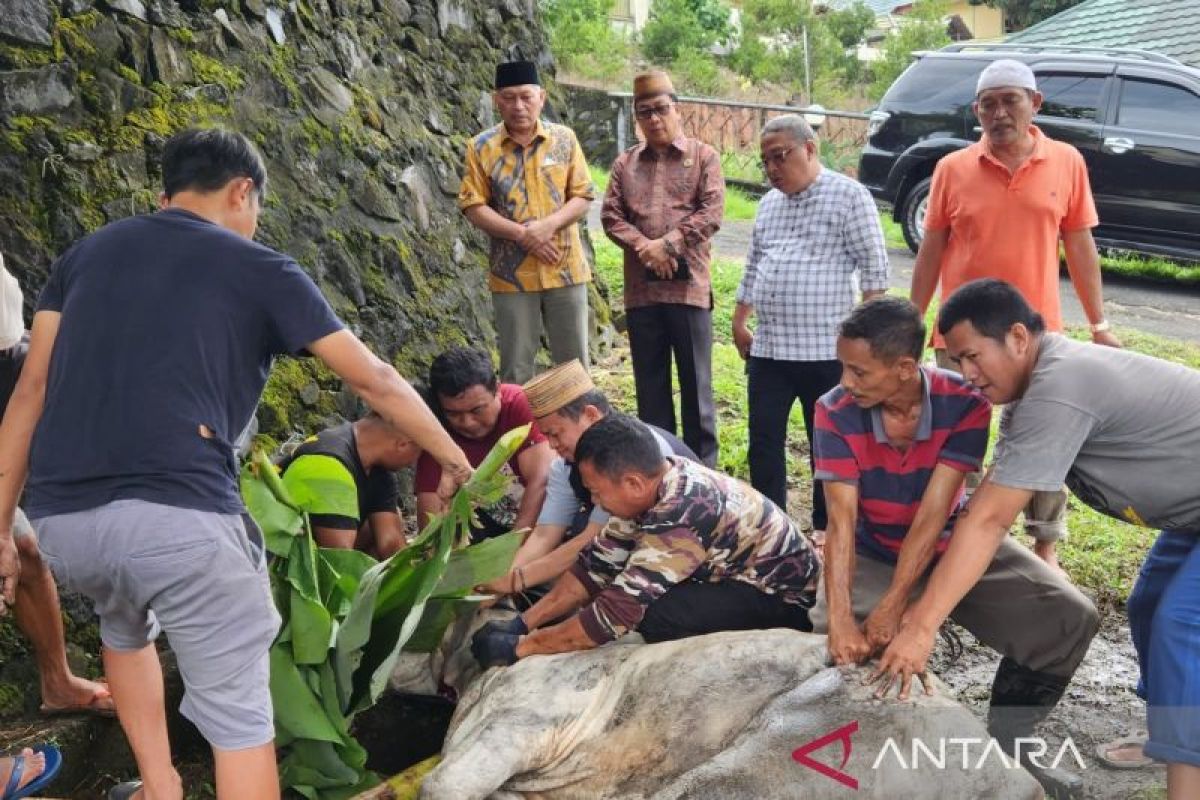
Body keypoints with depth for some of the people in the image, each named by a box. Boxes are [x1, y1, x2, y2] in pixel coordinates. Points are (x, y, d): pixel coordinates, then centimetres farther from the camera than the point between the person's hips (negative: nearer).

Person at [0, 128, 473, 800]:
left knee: (125, 627, 36)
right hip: (181, 518, -5)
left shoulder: (88, 253, 20)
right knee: (239, 713, 9)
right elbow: (376, 381, 11)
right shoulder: (261, 270, 9)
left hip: (62, 521, 6)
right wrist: (455, 459, 23)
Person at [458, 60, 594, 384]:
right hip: (512, 274, -1)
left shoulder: (564, 139, 3)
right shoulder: (481, 147, 0)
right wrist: (522, 234, -16)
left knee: (573, 363, 10)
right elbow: (473, 206, -5)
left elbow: (583, 196, 2)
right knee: (516, 368, 6)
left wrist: (549, 225, -17)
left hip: (565, 269, 1)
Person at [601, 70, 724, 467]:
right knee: (650, 382, 10)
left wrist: (667, 245, -15)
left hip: (689, 285, -3)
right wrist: (644, 248, -11)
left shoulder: (703, 156, 4)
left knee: (695, 380, 3)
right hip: (640, 288, 3)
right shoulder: (625, 163, 14)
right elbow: (611, 215, 5)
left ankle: (702, 464, 14)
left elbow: (711, 212, -6)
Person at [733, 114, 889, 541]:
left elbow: (874, 265, -7)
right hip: (767, 347, 6)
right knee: (764, 439, 8)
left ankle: (826, 526, 21)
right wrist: (739, 320, 19)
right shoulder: (768, 203, 16)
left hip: (826, 349, -6)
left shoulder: (848, 195, -4)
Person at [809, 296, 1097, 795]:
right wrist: (840, 618, -40)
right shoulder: (836, 413, -23)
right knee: (839, 650, -25)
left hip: (952, 544, 1)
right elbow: (841, 522, -28)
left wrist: (894, 605, -34)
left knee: (1069, 619, -12)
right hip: (874, 553, -1)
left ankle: (1002, 746, 9)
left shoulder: (964, 404, -25)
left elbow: (932, 515, -28)